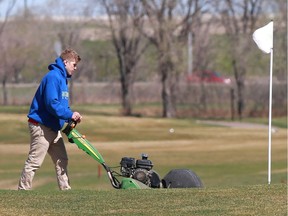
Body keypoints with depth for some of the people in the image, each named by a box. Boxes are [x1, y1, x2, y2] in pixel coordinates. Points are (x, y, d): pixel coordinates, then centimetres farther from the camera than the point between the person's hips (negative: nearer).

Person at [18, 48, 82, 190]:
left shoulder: (62, 78, 16)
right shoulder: (53, 77, -17)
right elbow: (51, 104, -25)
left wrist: (72, 116, 4)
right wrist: (70, 115, -18)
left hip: (53, 128, 10)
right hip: (41, 126, -10)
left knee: (61, 160, 11)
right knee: (34, 162, -8)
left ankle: (65, 189, 15)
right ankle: (23, 190, -5)